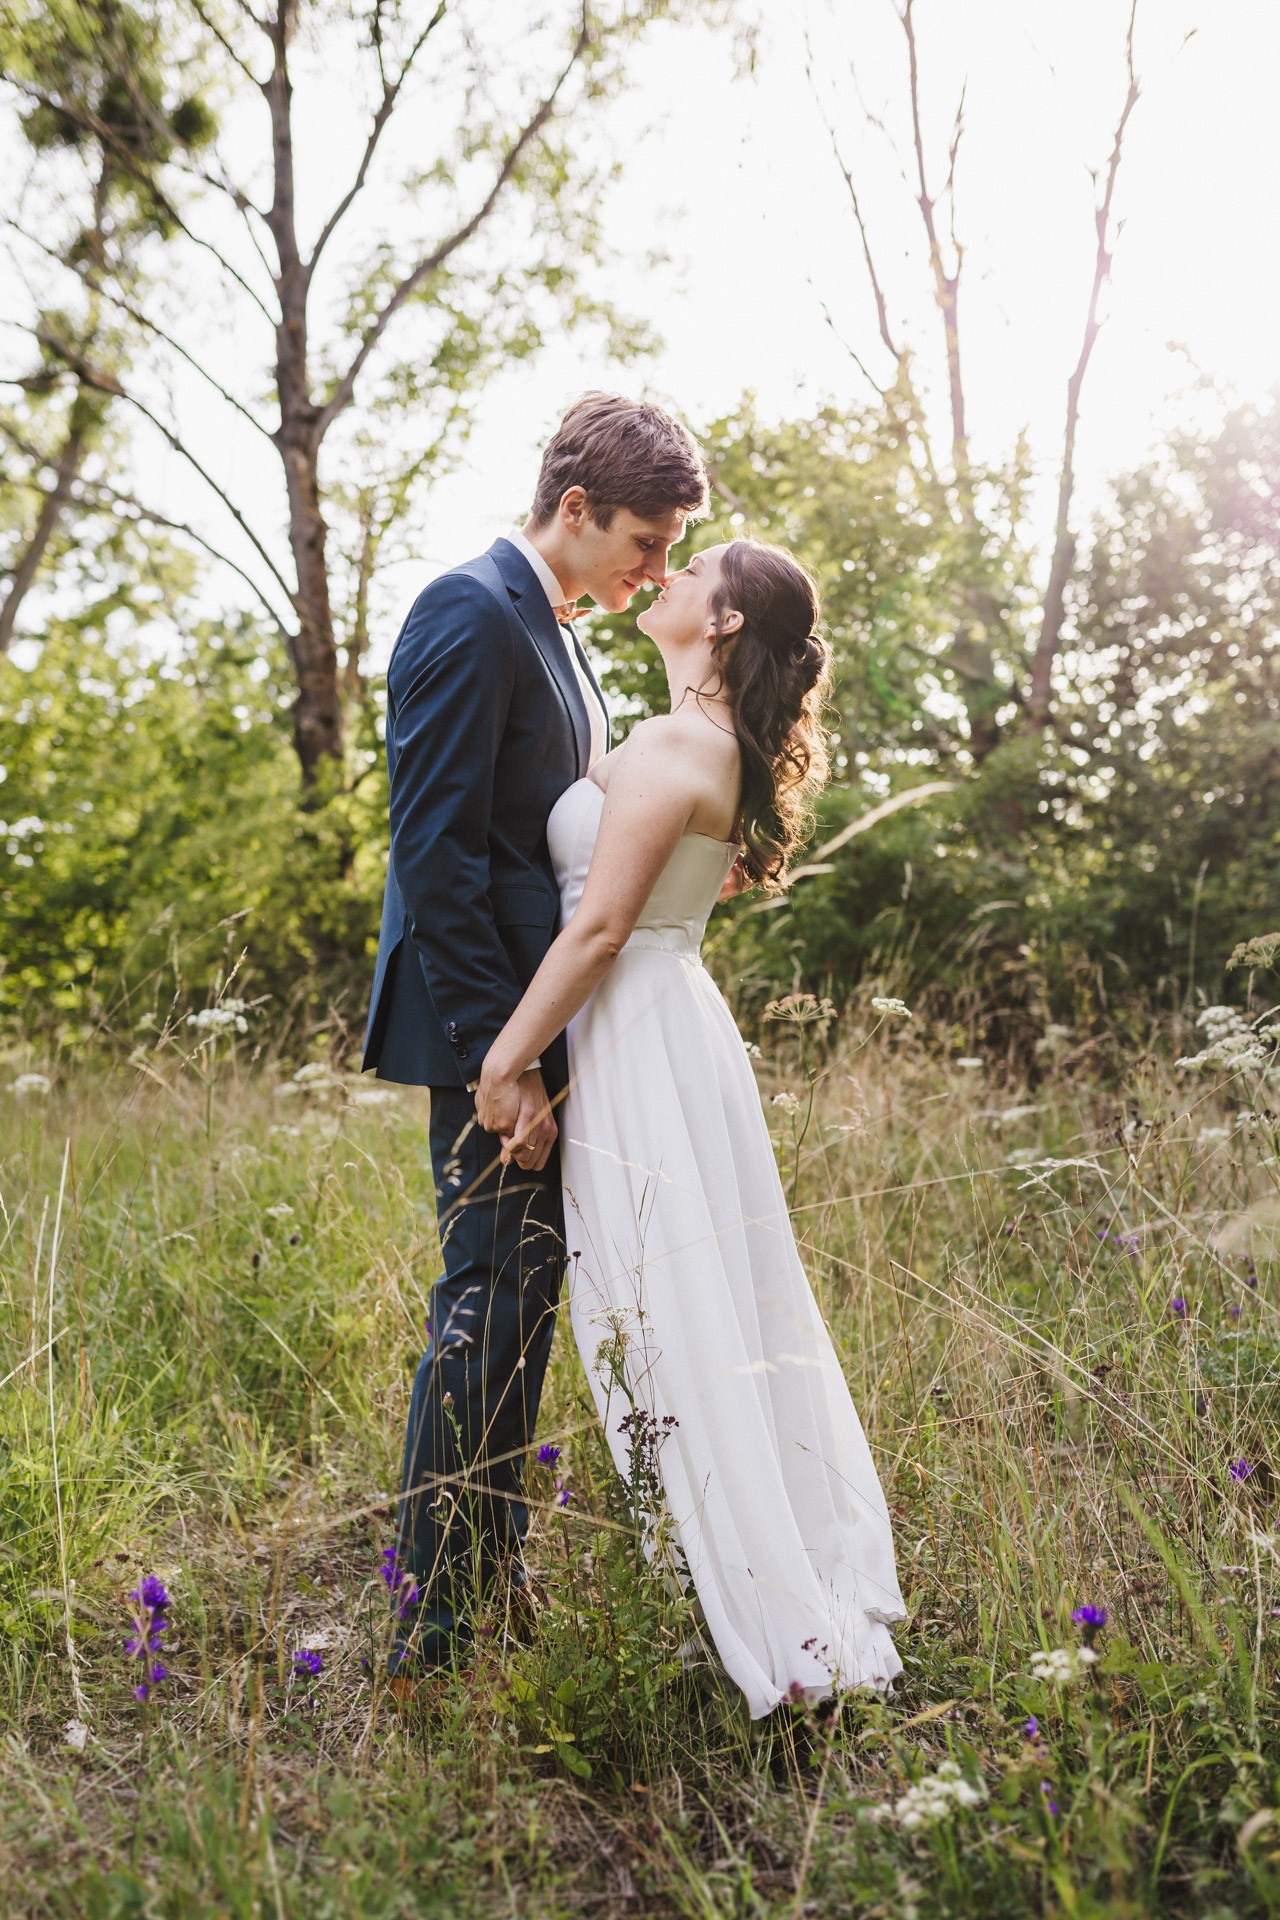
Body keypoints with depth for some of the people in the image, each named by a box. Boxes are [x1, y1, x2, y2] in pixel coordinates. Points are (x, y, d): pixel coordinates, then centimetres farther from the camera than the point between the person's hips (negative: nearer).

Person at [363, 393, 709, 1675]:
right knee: (490, 1298, -4)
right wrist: (497, 1052, -22)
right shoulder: (471, 614, -14)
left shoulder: (552, 630, 17)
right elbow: (435, 851, -21)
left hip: (539, 1023, 10)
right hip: (491, 1030, -10)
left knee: (520, 1293, 16)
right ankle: (434, 1627, 9)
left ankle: (492, 1579, 31)